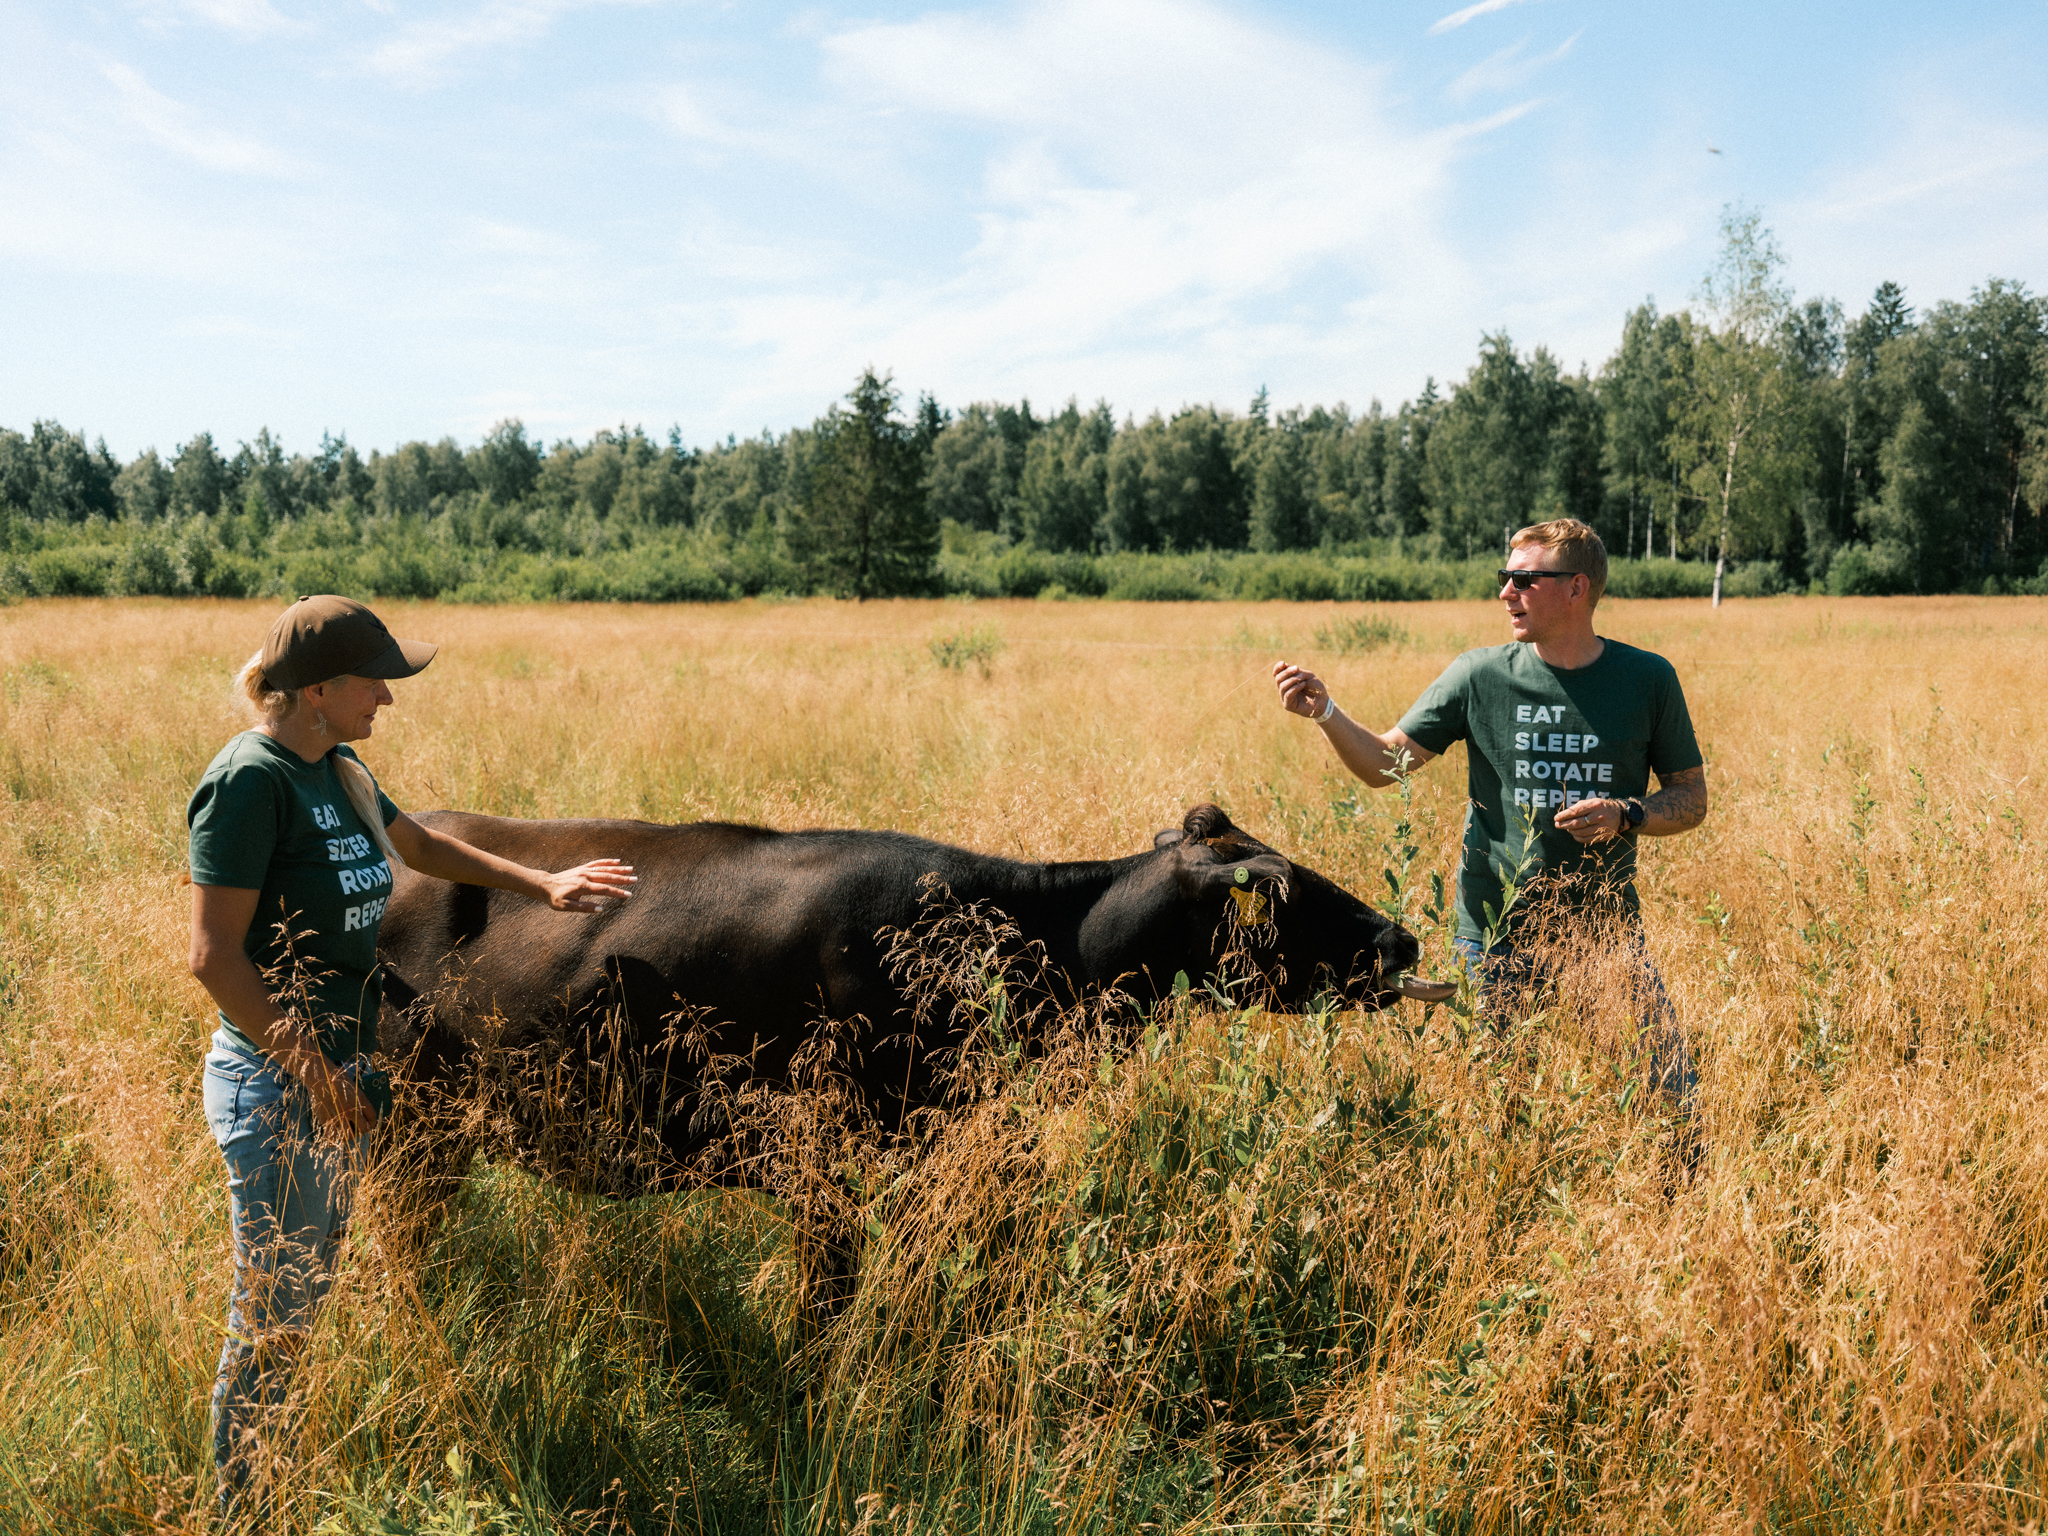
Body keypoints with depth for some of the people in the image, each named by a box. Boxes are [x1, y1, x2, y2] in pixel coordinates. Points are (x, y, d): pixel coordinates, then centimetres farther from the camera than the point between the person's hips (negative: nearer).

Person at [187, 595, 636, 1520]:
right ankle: (239, 1511, 17)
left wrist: (541, 885, 32)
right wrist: (313, 1075, -19)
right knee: (272, 1315, 1)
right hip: (277, 1080, -9)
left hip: (339, 1069, 9)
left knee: (308, 1297, 17)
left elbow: (420, 844, 28)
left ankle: (266, 1495, 31)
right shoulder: (250, 778, -17)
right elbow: (215, 955, -20)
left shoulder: (338, 773, 9)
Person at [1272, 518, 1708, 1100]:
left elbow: (1692, 799, 6)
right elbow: (1385, 764, 0)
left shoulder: (1647, 680, -1)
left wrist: (1625, 815, -14)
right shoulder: (1480, 675, -2)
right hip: (1496, 938, 0)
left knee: (1671, 1103, 3)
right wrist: (1325, 713, -18)